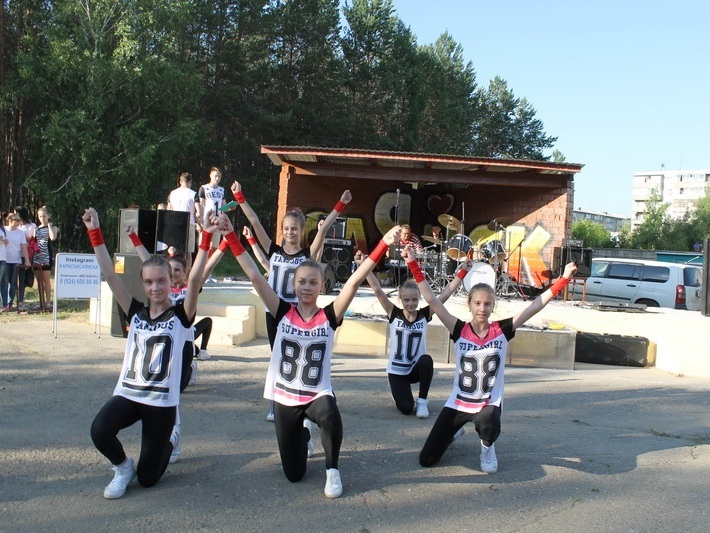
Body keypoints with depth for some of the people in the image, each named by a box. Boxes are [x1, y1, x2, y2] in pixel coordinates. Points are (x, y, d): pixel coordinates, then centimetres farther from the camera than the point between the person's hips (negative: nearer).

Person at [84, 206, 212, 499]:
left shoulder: (181, 316, -5)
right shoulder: (136, 313, 3)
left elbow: (195, 279, -19)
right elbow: (110, 274, -3)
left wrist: (206, 238, -28)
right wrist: (94, 232, -9)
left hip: (162, 401, -2)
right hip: (127, 394, 3)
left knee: (147, 478, 2)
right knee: (100, 431, -30)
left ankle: (170, 439, 36)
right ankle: (122, 466, 4)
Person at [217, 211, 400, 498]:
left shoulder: (329, 317, -9)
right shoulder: (283, 312, -7)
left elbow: (355, 281, -18)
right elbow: (255, 276, -13)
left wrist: (383, 245, -27)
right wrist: (232, 237, -19)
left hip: (318, 394, -2)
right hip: (285, 397, 2)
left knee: (331, 419, -39)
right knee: (294, 474, 11)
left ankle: (332, 471, -8)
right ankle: (304, 434, 47)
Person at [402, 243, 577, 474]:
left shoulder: (502, 330, -7)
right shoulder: (459, 330, -9)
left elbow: (536, 306, -11)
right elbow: (432, 301, -17)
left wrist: (564, 279, -16)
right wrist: (413, 265, -24)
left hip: (489, 404, -1)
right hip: (458, 403, 1)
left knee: (487, 425, -39)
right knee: (427, 459, 2)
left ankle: (487, 446, 2)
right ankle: (456, 431, 36)